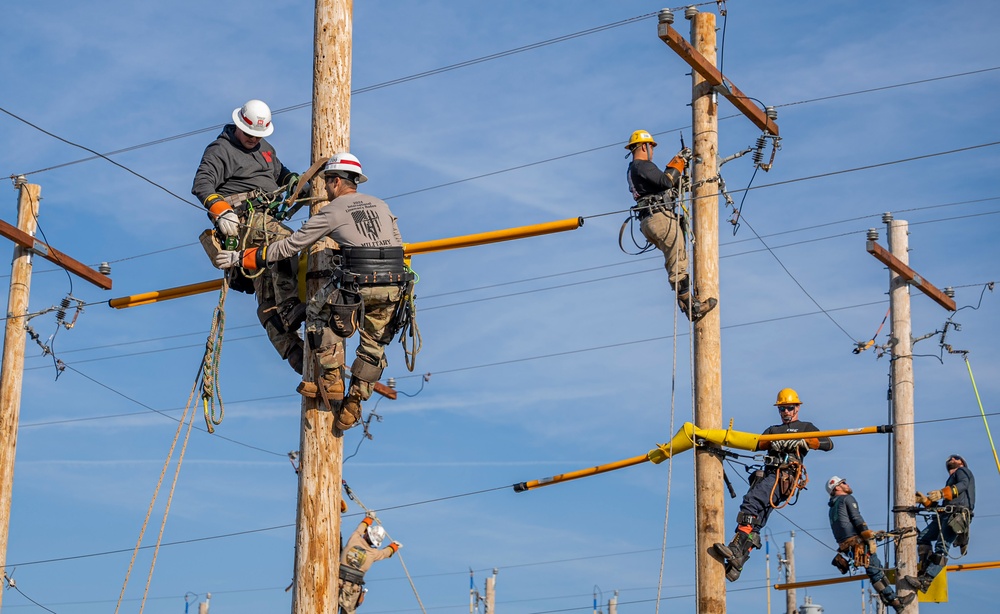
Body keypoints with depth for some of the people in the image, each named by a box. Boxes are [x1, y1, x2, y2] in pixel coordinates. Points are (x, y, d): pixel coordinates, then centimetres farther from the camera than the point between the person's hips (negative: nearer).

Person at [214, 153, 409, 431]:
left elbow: (289, 246, 9)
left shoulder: (331, 212, 8)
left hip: (358, 283, -5)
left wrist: (242, 257, 16)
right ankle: (353, 403, 19)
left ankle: (332, 381, 12)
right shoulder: (381, 206, 22)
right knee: (373, 344, 20)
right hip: (394, 285, 5)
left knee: (318, 312, 19)